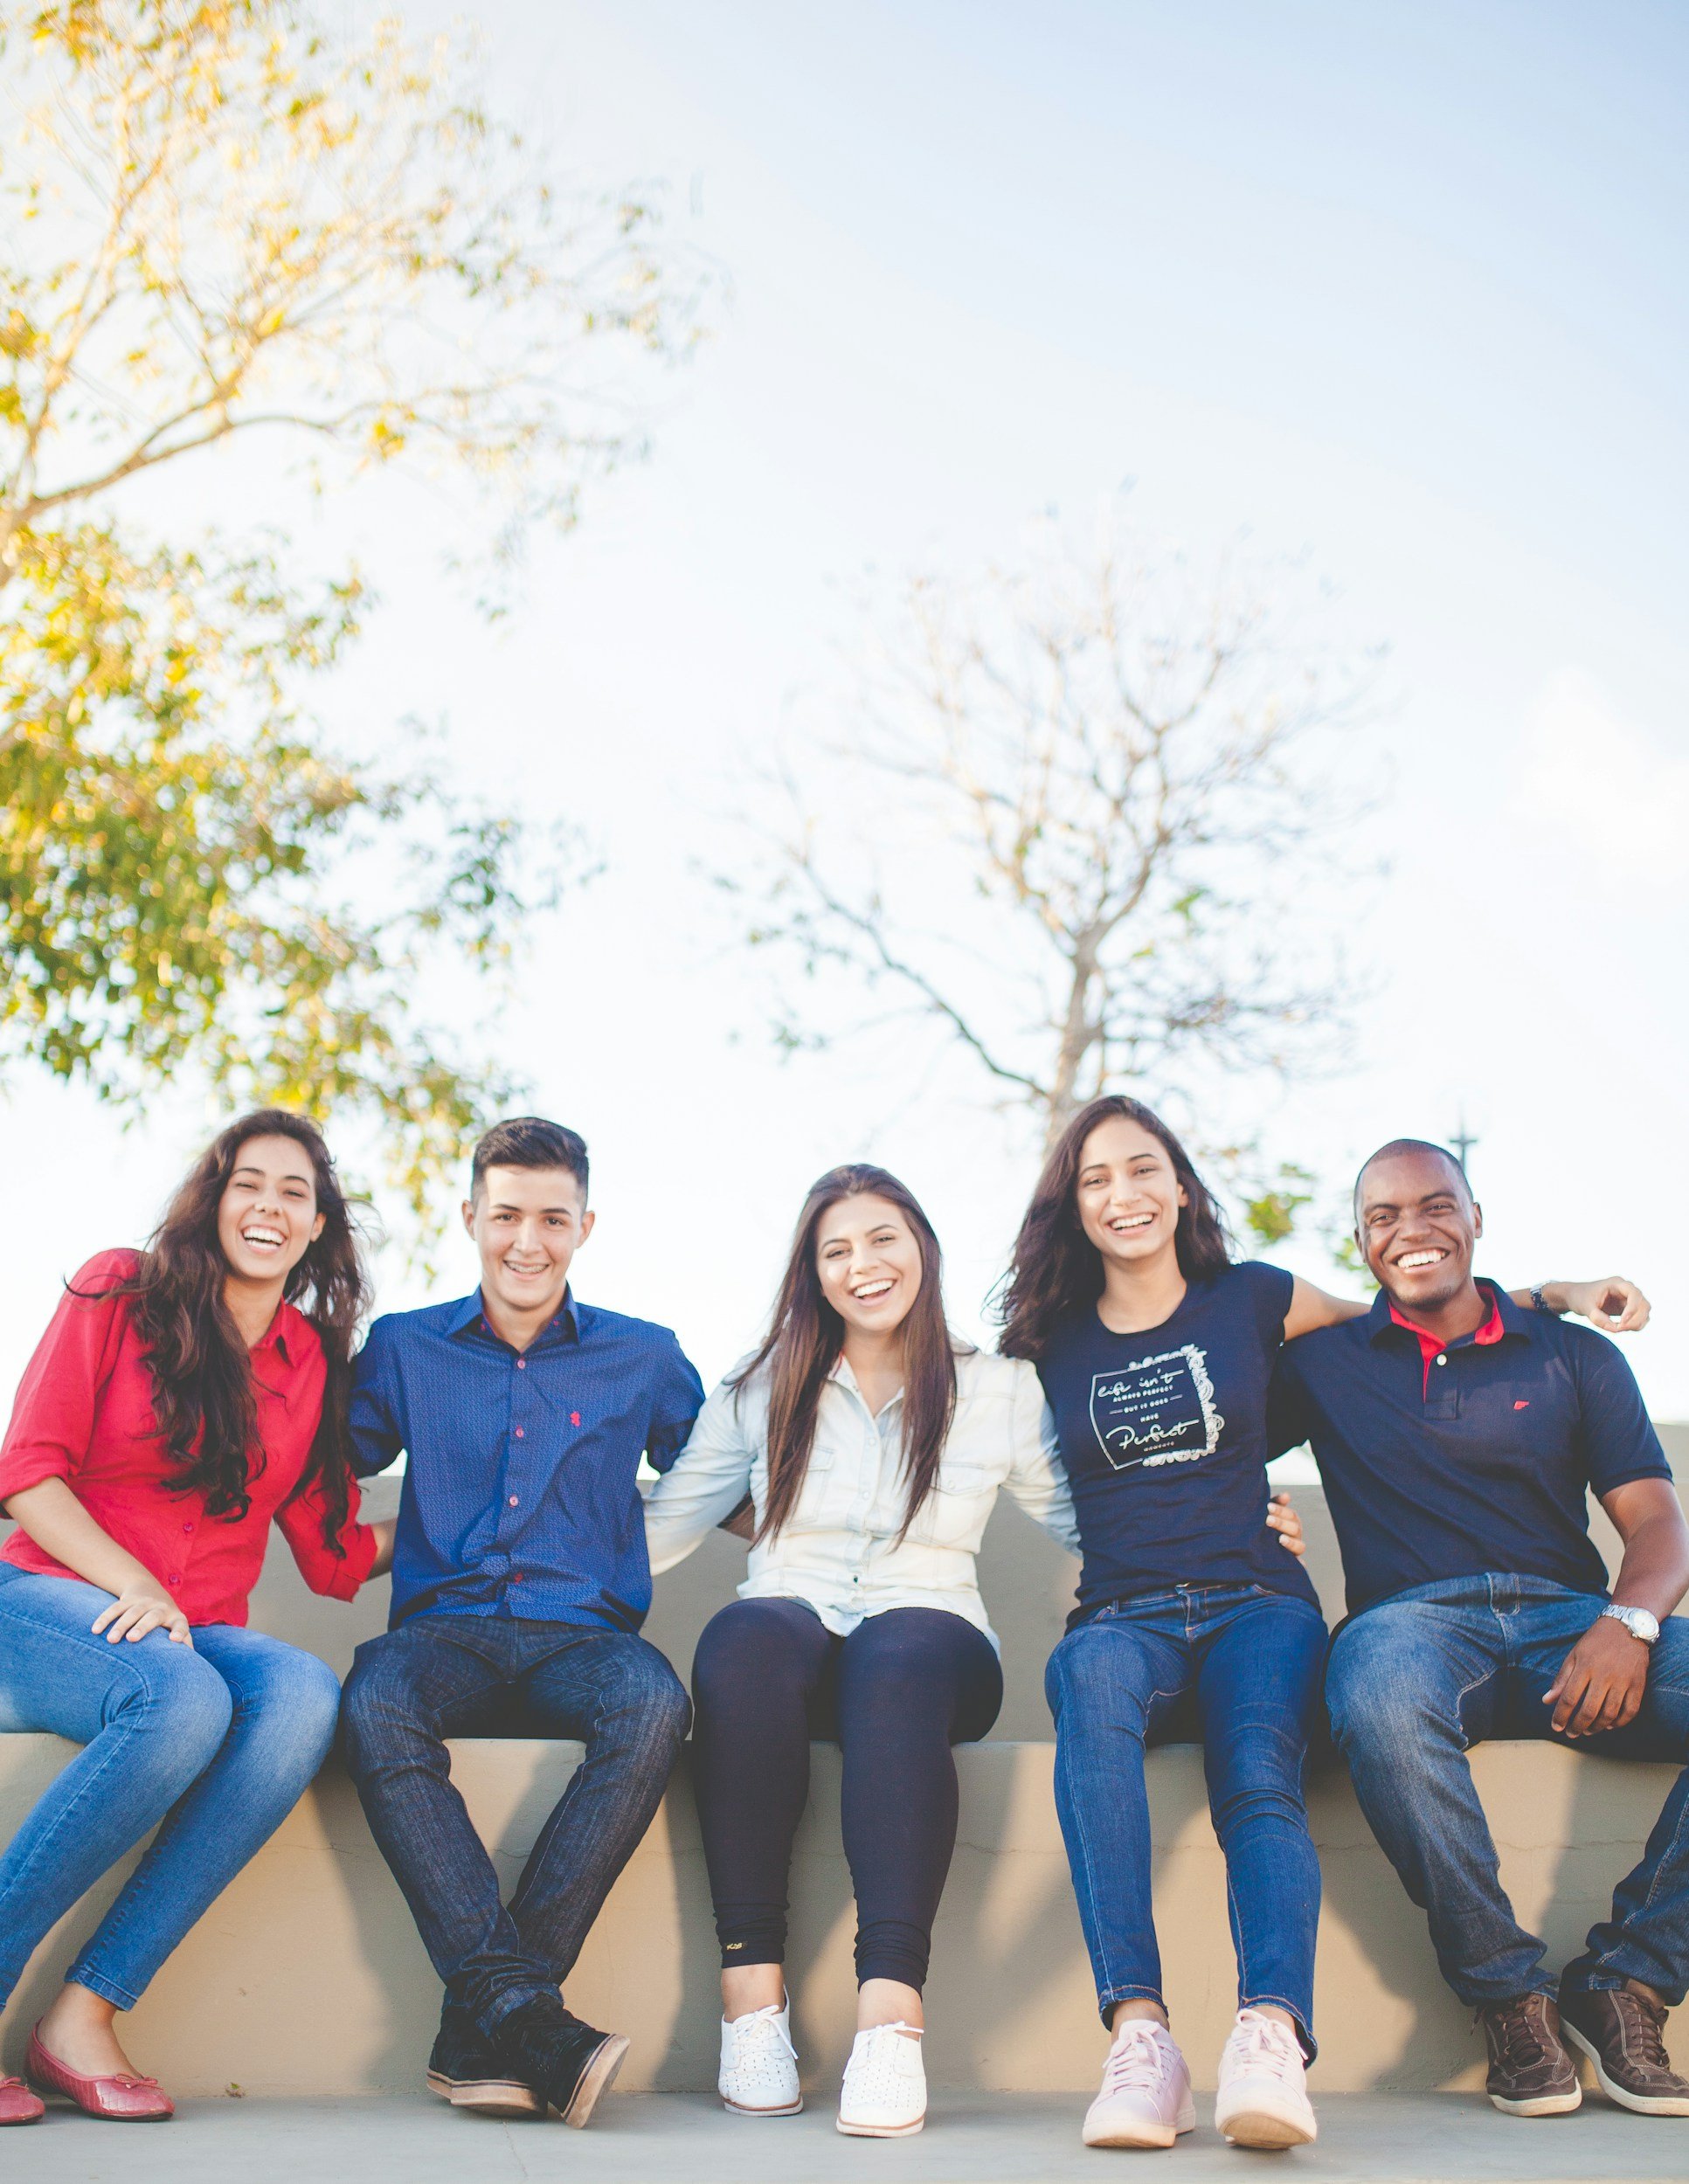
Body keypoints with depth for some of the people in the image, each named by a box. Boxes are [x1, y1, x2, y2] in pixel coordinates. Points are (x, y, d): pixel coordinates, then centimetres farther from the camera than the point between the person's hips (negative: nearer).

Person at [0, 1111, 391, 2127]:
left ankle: (87, 2012, -29)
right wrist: (132, 1587, -16)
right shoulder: (120, 1291, 4)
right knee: (182, 1699, -38)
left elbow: (336, 1554, 15)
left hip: (200, 1636, 4)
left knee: (305, 1694, -32)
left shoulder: (315, 1359, 15)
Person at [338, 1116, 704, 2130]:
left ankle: (481, 2026, -32)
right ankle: (525, 2012, -39)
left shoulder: (645, 1358, 14)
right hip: (445, 1628, 0)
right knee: (376, 1705, -35)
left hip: (582, 1634, 0)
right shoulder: (404, 1347, 15)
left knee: (654, 1703, -35)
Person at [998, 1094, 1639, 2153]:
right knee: (1093, 1678, -37)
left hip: (1255, 1605, 1)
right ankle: (1139, 2036, -46)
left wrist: (1553, 1296, 22)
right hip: (1124, 1614, -1)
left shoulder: (1251, 1301, 13)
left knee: (1261, 1778, -32)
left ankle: (1272, 2037, -53)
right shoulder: (1053, 1343, 15)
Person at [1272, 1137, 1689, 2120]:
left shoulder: (1574, 1356, 18)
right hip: (1415, 1619, -2)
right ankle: (1511, 1992, -22)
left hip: (1570, 1619, 2)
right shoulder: (1323, 1363, 18)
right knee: (1379, 1690, -39)